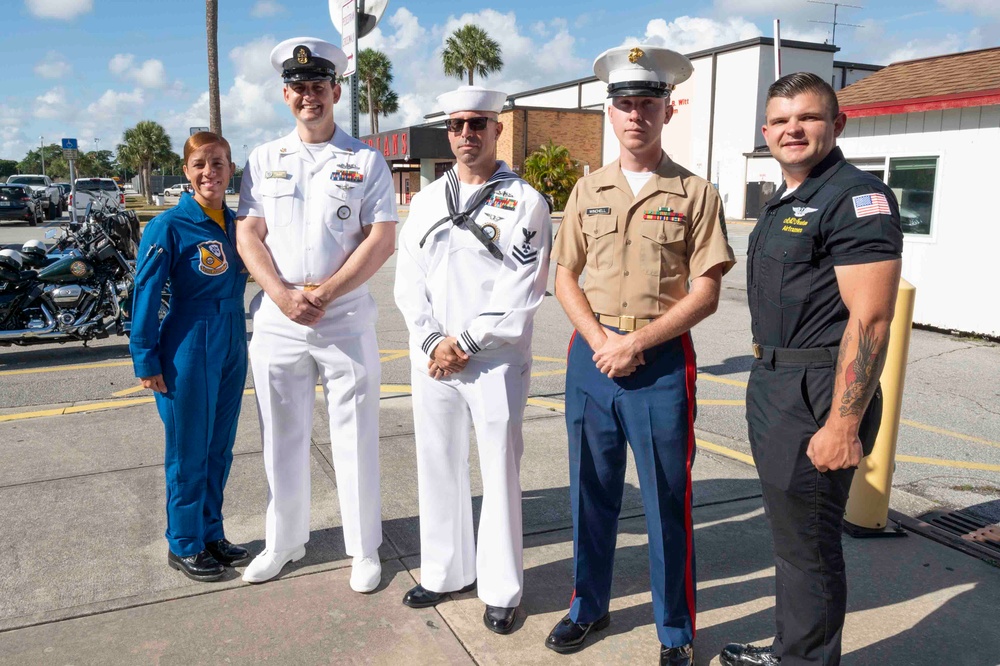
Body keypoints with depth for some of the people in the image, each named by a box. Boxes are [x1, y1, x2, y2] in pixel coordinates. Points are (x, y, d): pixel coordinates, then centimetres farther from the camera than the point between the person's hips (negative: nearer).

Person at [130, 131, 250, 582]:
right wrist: (146, 361, -10)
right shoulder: (169, 227, -12)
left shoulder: (236, 223, 5)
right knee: (189, 452, 6)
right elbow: (146, 295, -10)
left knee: (220, 449, 15)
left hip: (232, 349, 6)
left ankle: (212, 534, 32)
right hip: (188, 352, -6)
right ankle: (184, 545, 24)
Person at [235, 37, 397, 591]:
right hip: (276, 322, 3)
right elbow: (248, 235, 4)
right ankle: (284, 542, 30)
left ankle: (365, 550, 19)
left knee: (355, 440, 4)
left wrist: (323, 294, -14)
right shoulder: (263, 160, 11)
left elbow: (382, 239, -5)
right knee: (281, 439, 12)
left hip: (346, 321, -2)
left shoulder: (366, 161, 3)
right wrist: (284, 295, -11)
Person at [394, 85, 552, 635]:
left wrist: (466, 343, -12)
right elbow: (409, 280, 7)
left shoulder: (524, 201, -3)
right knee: (438, 467, 13)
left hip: (495, 360, -4)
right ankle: (444, 572, 31)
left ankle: (500, 589, 19)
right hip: (431, 357, 5)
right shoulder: (427, 200, 12)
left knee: (500, 473, 3)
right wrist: (431, 341, -6)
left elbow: (521, 292, -10)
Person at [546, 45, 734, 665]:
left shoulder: (696, 194, -2)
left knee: (667, 502, 6)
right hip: (592, 352, 4)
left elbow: (706, 293, -7)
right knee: (592, 492, 14)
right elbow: (565, 277, 8)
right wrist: (599, 341, -8)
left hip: (663, 360, -3)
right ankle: (589, 606, 34)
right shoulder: (588, 190, 8)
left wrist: (636, 342, -14)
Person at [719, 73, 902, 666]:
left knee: (809, 542, 3)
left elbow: (869, 319, -21)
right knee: (789, 529, 20)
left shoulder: (857, 197, -14)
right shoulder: (785, 203, 15)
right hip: (774, 385, 10)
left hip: (817, 394, -10)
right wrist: (766, 385, 19)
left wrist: (843, 425, -24)